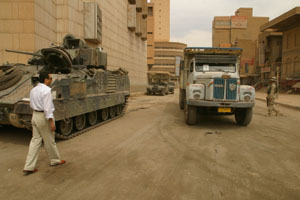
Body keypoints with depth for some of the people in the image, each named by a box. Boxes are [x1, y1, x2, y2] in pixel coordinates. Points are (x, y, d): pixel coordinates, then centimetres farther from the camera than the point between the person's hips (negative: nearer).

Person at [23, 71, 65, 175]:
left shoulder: (33, 90, 7)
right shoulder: (46, 90, -19)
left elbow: (32, 105, 16)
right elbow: (47, 108, -22)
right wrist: (51, 122, -19)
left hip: (35, 115, 8)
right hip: (44, 117, -8)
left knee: (35, 140, 10)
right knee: (49, 140, 9)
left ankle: (29, 167, 10)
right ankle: (55, 160, 28)